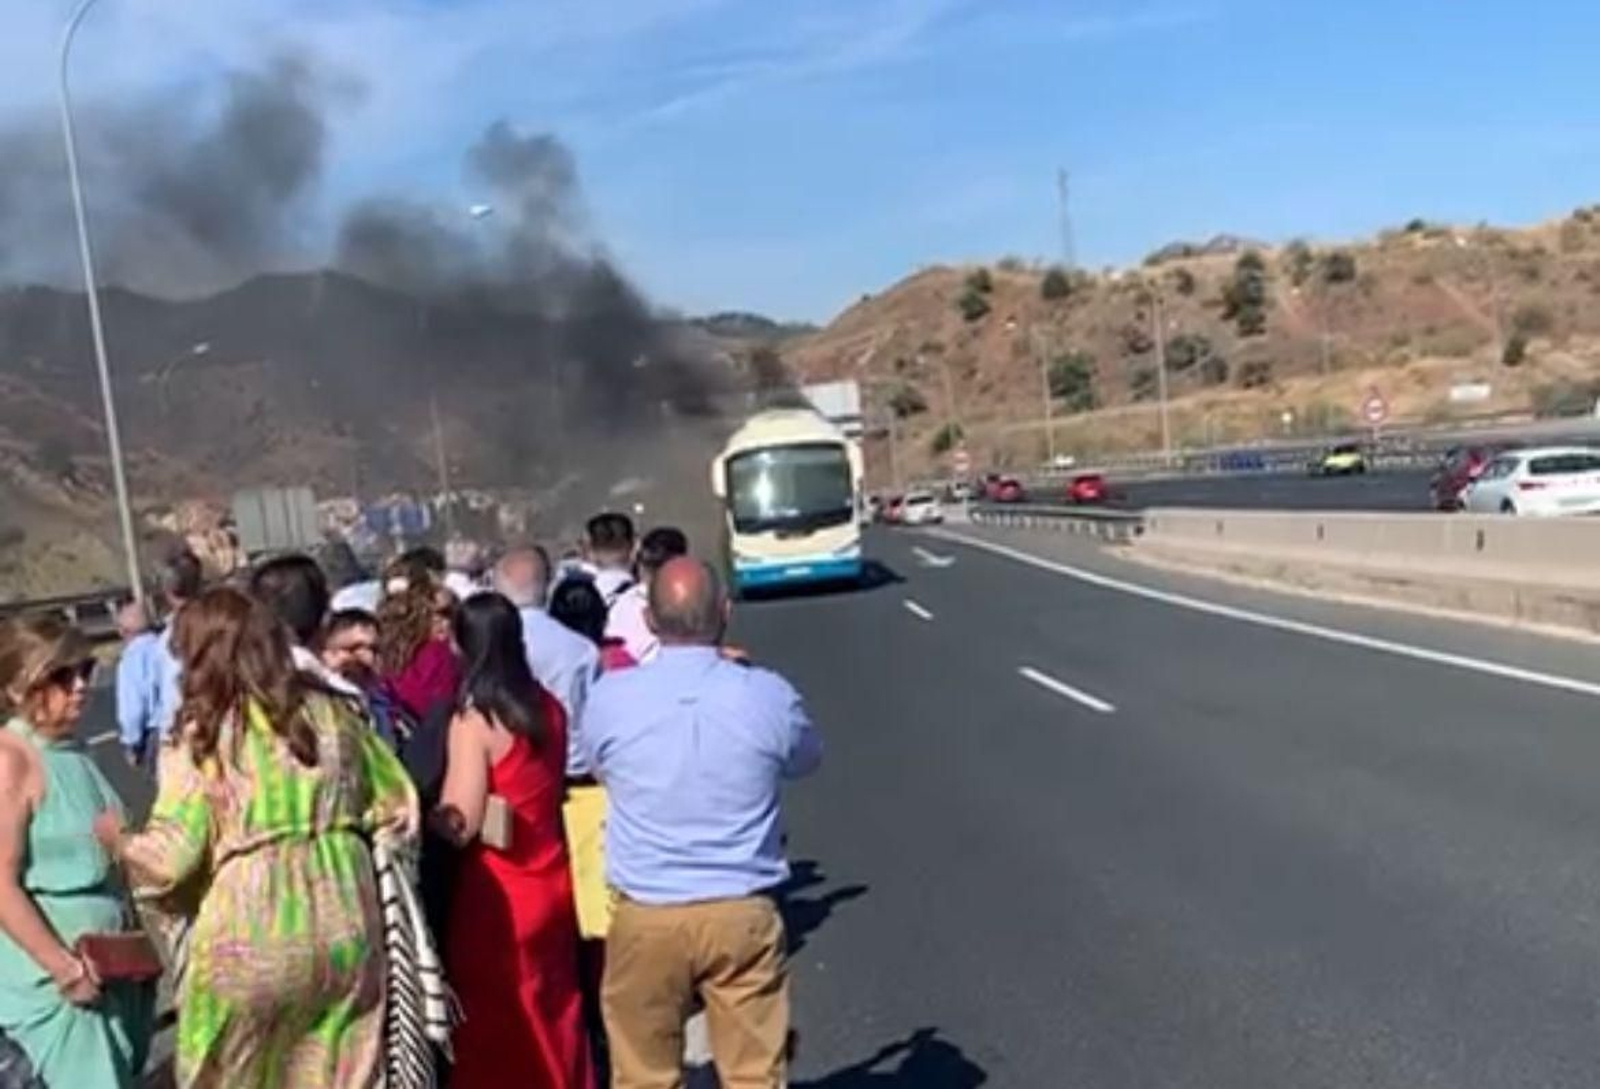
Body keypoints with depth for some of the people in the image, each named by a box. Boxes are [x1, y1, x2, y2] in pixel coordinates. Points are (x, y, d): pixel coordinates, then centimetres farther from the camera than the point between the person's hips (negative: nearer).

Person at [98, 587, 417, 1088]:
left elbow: (174, 855, -8)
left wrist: (118, 840, 11)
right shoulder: (330, 711, 5)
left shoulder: (200, 736, -7)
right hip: (343, 926, 4)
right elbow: (397, 805, 12)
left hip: (252, 938, -4)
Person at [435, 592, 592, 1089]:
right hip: (550, 883, 7)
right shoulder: (549, 708, 4)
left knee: (496, 1038, 6)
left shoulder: (473, 720, -16)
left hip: (497, 896, -7)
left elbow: (461, 826, -17)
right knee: (552, 1022, 17)